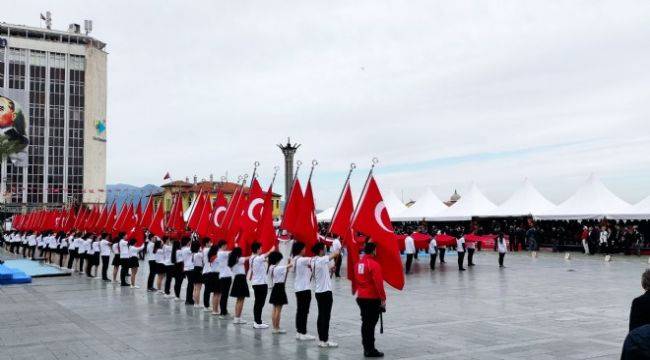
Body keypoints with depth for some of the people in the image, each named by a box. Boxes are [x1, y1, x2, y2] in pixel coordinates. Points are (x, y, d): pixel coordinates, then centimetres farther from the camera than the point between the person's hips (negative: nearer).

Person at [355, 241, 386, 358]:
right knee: (371, 324, -4)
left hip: (361, 298, 8)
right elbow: (378, 283, -20)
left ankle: (366, 348, 20)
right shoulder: (374, 264, -16)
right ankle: (370, 350, -1)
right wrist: (383, 299, -15)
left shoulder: (359, 263, 8)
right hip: (373, 299, -8)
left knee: (365, 323, 14)